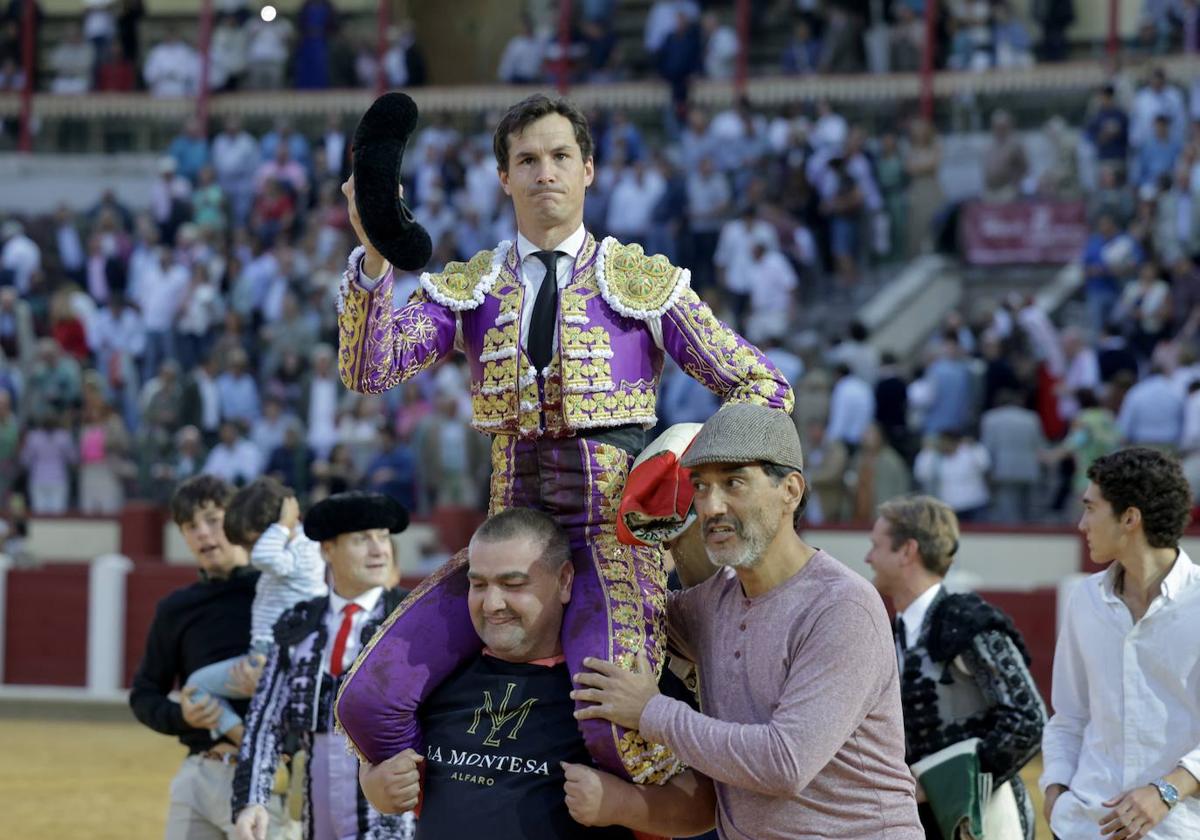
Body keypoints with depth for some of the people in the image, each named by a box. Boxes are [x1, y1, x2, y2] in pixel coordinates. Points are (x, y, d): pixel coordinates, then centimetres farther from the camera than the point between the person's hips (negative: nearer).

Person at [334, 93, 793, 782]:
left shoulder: (645, 282, 5)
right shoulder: (470, 289, 11)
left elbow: (763, 387, 8)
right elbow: (370, 368, -4)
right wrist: (377, 252, -17)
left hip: (615, 540, -3)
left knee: (611, 724, -30)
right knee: (370, 704, -12)